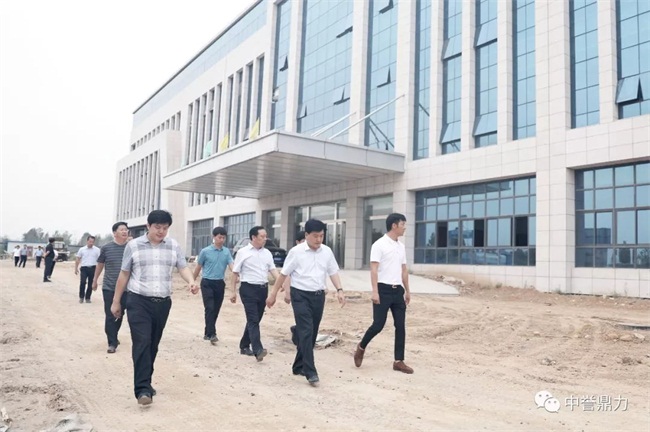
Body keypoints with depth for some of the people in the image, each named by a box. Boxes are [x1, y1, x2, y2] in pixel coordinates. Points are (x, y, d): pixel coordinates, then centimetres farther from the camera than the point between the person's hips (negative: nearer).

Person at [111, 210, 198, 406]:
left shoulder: (174, 246, 6)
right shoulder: (133, 245, 0)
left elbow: (183, 267, 0)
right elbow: (124, 274, 5)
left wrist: (191, 281, -22)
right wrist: (116, 302, 7)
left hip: (163, 303, 3)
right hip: (138, 302, -3)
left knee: (153, 345, 12)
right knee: (142, 343, -12)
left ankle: (145, 383, 26)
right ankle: (143, 389, -10)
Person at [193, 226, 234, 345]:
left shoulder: (227, 252, 4)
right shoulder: (205, 251, -5)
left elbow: (231, 265, -6)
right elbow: (198, 268, 5)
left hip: (220, 283, 4)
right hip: (207, 283, -4)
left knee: (216, 310, 9)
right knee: (210, 308, -13)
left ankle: (207, 333, 22)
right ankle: (211, 334, -14)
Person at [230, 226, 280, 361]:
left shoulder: (267, 253, 9)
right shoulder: (243, 252, -4)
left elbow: (273, 269, 3)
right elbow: (235, 273, -1)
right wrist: (234, 292, -3)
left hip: (263, 289, 6)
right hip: (248, 289, -5)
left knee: (256, 320, 12)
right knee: (253, 320, -12)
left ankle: (244, 346, 28)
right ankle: (258, 350, -20)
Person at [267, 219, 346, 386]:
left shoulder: (327, 252, 3)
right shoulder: (296, 252, -9)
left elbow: (333, 272, 8)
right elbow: (284, 274, -2)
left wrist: (339, 290, -6)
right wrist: (273, 294, 1)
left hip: (318, 296, 5)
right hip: (301, 295, -5)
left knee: (312, 333, 11)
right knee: (306, 332, -12)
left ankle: (299, 366, 26)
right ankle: (310, 372, -9)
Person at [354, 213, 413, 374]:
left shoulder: (401, 246, 13)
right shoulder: (379, 245, -9)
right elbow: (374, 269, -14)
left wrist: (407, 290, 18)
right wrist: (375, 291, -21)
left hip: (398, 290, 7)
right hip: (384, 289, -7)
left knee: (400, 326, 5)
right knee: (378, 325, -5)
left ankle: (399, 361, 12)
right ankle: (361, 347, 21)